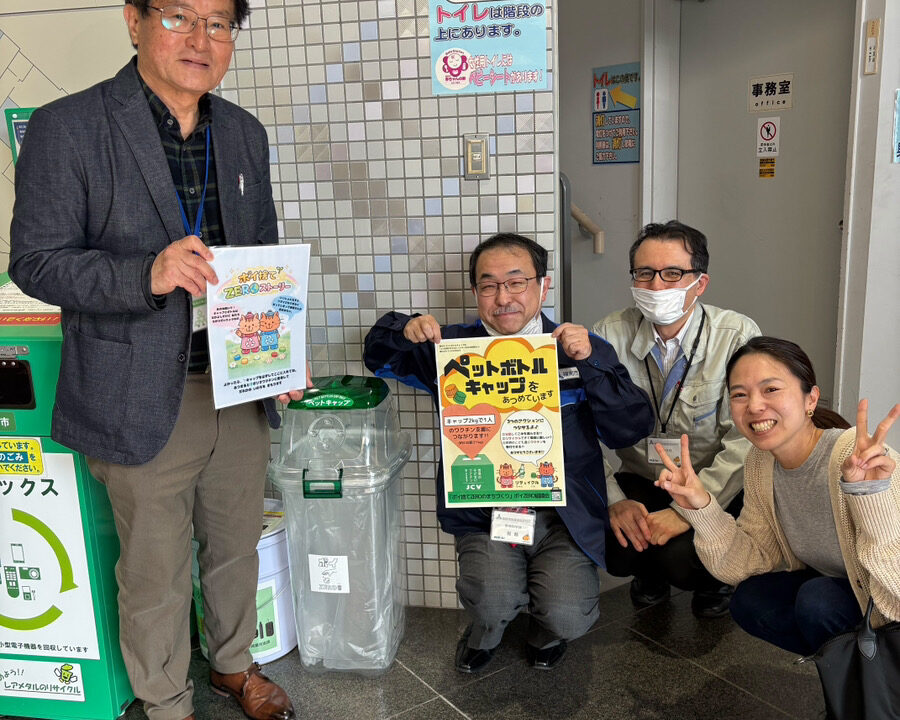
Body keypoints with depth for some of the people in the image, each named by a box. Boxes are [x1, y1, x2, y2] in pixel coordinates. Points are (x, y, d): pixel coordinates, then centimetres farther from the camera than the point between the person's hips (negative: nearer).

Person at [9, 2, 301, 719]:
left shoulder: (245, 132, 7)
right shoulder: (66, 128, -11)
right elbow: (36, 261, -11)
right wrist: (147, 274, -28)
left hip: (242, 384, 5)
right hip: (144, 399, -5)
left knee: (237, 545, 22)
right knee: (156, 573, 12)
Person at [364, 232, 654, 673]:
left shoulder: (583, 349, 2)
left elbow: (632, 431, -5)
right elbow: (379, 356, 18)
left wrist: (590, 363, -19)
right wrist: (406, 331, -6)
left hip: (565, 514, 0)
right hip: (482, 509, 1)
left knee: (568, 616, -20)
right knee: (494, 601, -24)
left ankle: (546, 633, 20)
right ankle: (486, 631, 15)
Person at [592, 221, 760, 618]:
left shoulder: (738, 336, -15)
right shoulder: (609, 335, -7)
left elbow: (748, 439, -20)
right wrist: (614, 501, -23)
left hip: (714, 488, -2)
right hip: (640, 481, 3)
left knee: (683, 558, -28)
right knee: (603, 539, -25)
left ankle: (713, 581, 13)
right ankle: (649, 573, 15)